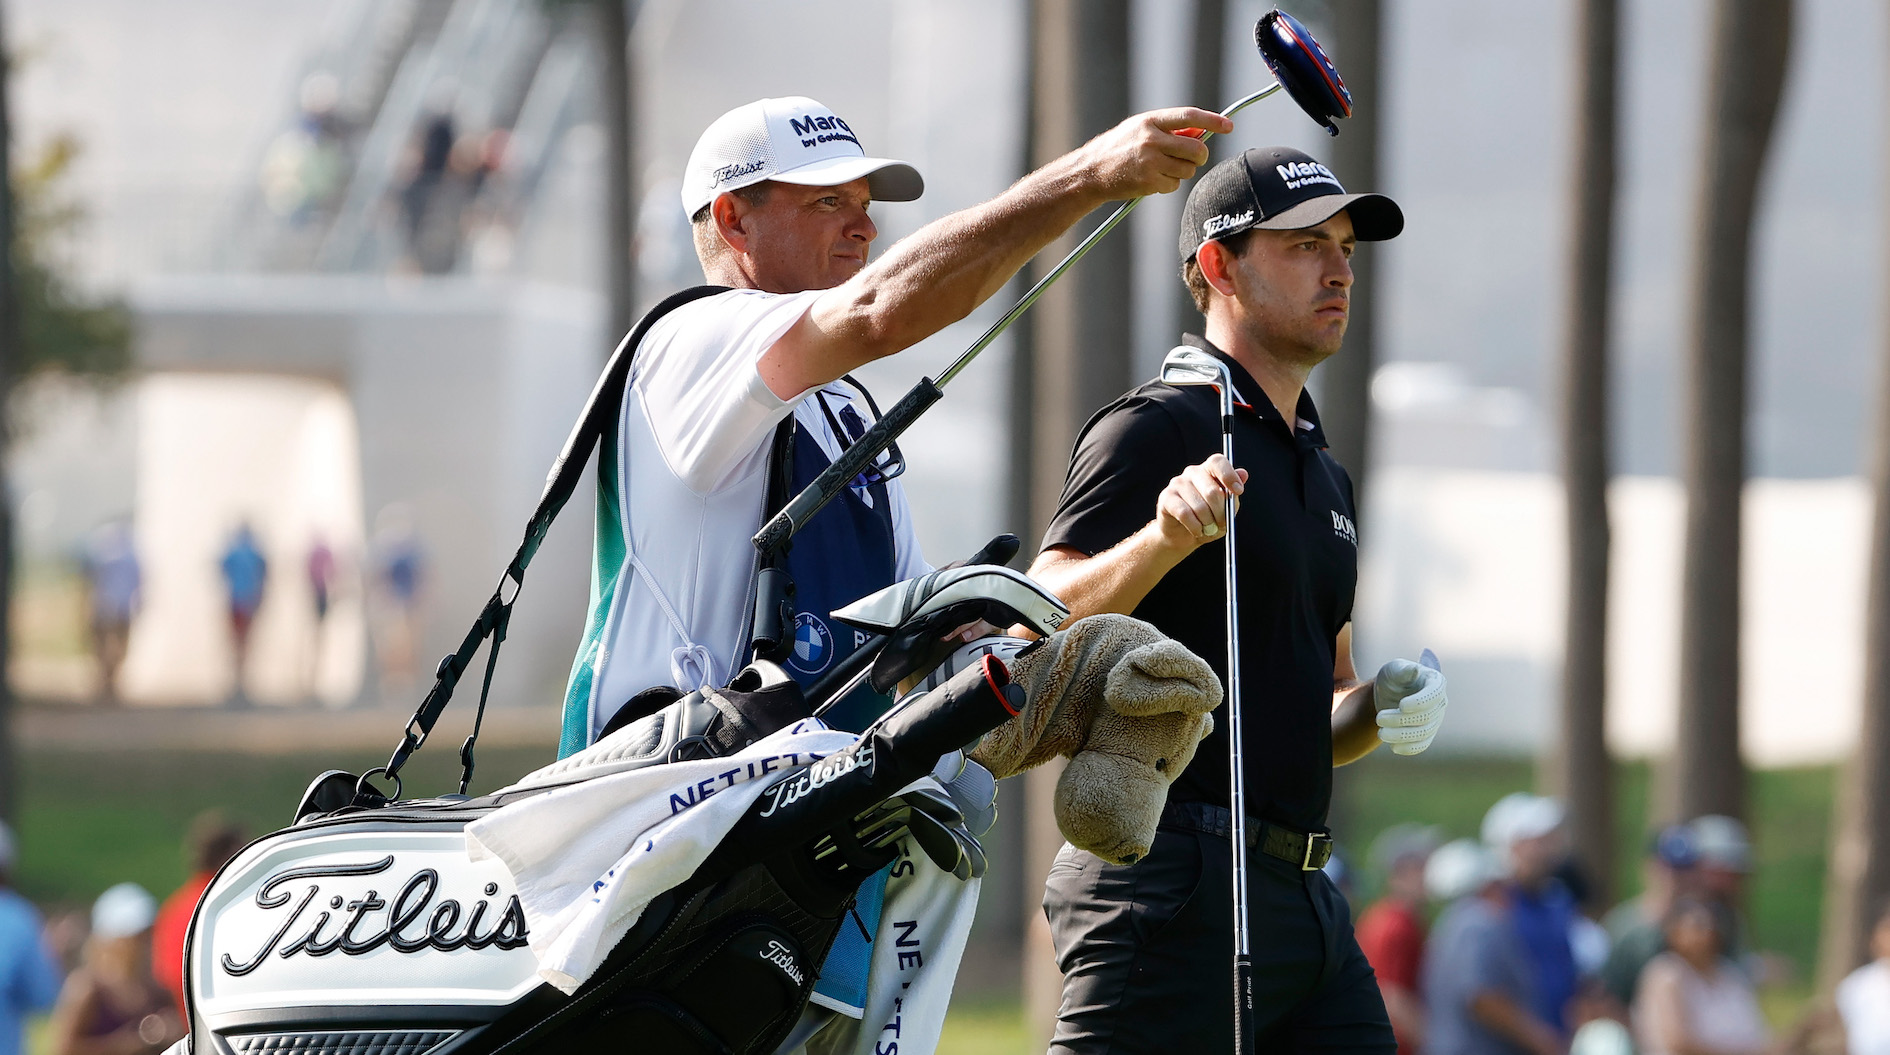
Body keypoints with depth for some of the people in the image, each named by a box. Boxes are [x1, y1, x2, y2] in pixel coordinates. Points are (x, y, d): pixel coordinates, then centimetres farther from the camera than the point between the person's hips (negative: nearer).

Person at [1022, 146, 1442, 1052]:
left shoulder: (1323, 475, 23)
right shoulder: (1158, 428, -4)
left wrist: (1384, 707, 7)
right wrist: (1164, 537, -31)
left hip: (1304, 899, 9)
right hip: (1174, 884, -9)